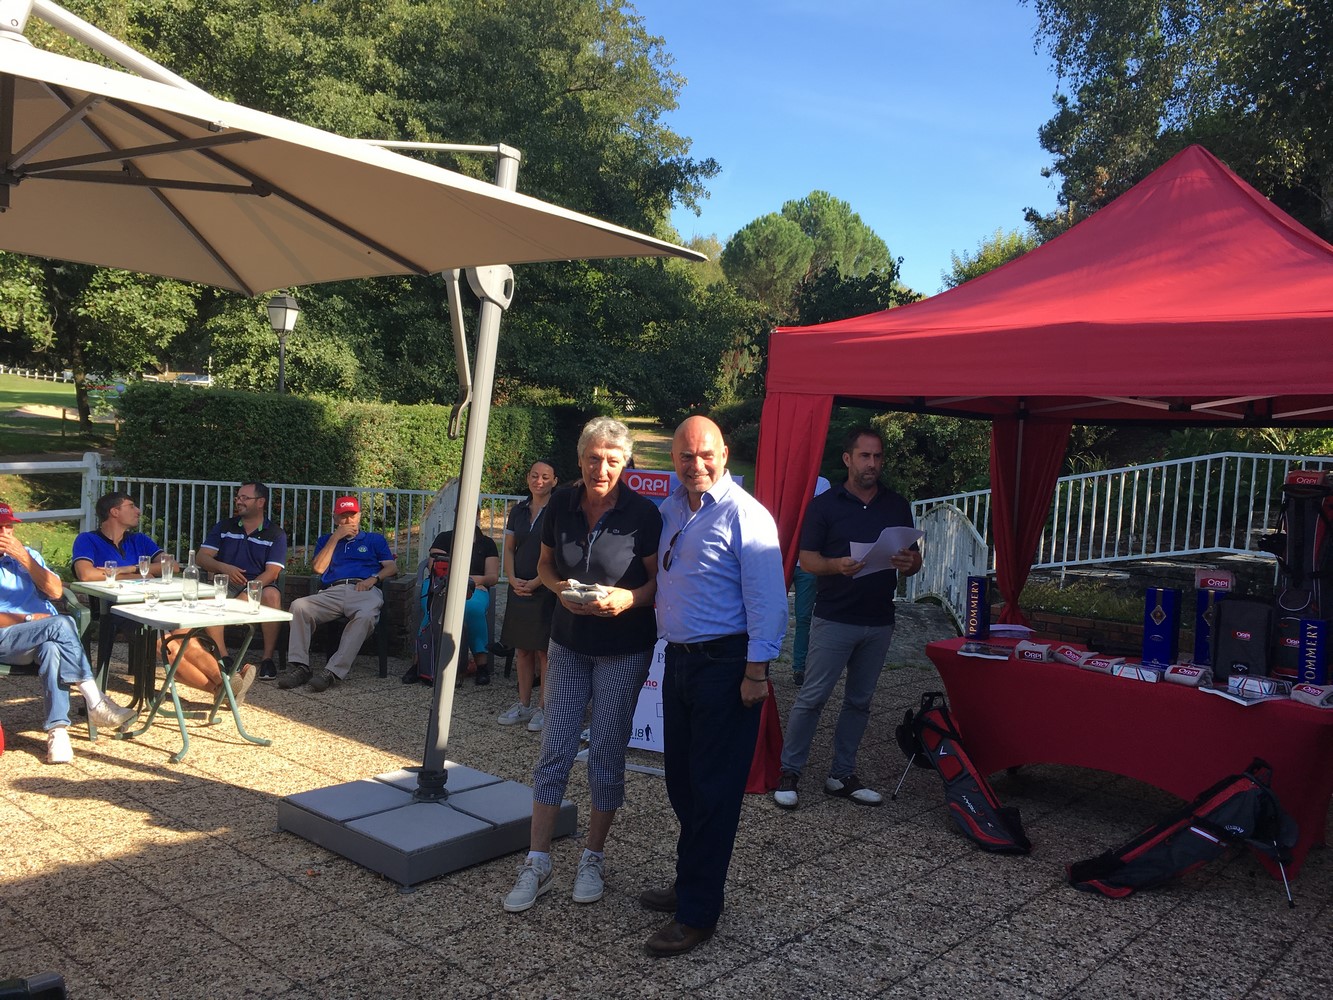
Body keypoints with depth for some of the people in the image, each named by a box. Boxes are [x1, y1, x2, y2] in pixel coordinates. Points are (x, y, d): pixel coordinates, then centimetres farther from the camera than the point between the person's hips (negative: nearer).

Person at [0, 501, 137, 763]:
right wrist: (29, 619, -17)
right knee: (61, 624, -33)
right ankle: (96, 703, -31)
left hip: (46, 634, 4)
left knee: (52, 649, -34)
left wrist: (23, 557, -1)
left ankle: (57, 729, -41)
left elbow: (56, 592, 7)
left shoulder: (27, 554, 22)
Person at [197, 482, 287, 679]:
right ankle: (222, 657, -29)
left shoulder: (276, 534, 3)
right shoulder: (223, 527, 14)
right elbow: (202, 557, 3)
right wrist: (224, 568, -19)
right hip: (226, 583, 2)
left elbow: (272, 573, -8)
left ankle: (268, 658, -26)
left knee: (272, 595, -36)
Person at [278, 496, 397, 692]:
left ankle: (333, 672, -44)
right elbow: (318, 568, 13)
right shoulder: (325, 540, 32)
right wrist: (335, 538, 10)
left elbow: (392, 568, 15)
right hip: (333, 592, 2)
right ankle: (299, 666, -30)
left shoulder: (375, 539, 28)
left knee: (365, 616, -39)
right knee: (299, 606, -28)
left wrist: (374, 578, -5)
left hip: (365, 592, -2)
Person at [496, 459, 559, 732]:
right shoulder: (518, 510, 11)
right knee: (522, 649, 11)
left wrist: (536, 582, -15)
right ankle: (523, 705, 21)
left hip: (546, 589, -6)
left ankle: (544, 709, 7)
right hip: (519, 588, 6)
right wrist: (513, 579, -2)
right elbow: (509, 549, 13)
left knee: (543, 650, -2)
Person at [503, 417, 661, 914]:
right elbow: (545, 563, 10)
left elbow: (659, 581, -7)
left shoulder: (641, 512, -13)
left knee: (607, 752, 6)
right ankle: (537, 861, 13)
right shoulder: (562, 504, -3)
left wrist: (626, 598, -26)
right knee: (554, 750, 3)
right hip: (568, 643, 3)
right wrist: (559, 586, -11)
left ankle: (593, 857, 23)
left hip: (623, 650, -3)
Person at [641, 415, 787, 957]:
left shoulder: (744, 514, -12)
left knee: (712, 790, 0)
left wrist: (756, 670, -17)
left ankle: (697, 912, 9)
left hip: (725, 664, -8)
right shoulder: (671, 510, 11)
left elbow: (767, 598, -15)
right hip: (679, 660, 8)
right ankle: (690, 883, 32)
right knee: (681, 782, 16)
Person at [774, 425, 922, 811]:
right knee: (811, 697, -3)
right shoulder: (825, 504, -2)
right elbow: (807, 559, -5)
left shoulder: (897, 506, 9)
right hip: (834, 618, -4)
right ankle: (789, 772, 9)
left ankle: (842, 775, 22)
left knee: (859, 702, 11)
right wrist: (837, 566, -25)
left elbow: (914, 558, 13)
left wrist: (909, 563, -11)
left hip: (879, 622, 4)